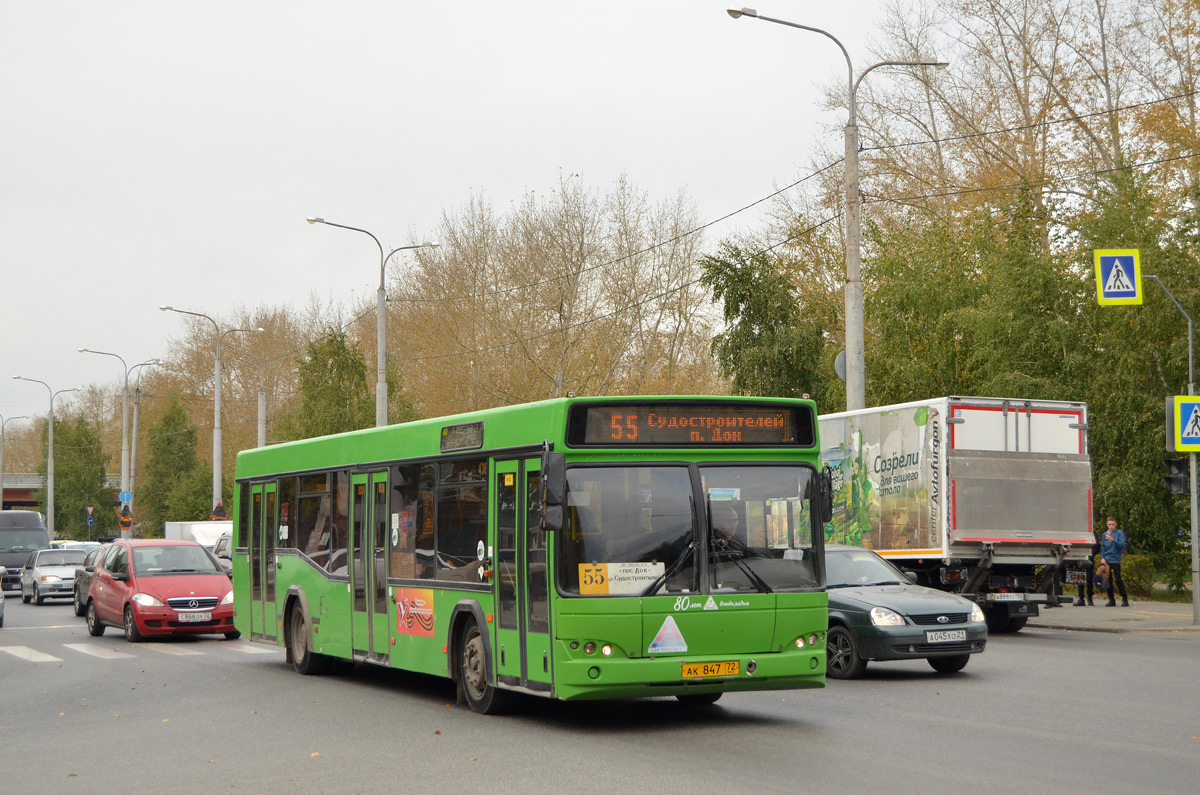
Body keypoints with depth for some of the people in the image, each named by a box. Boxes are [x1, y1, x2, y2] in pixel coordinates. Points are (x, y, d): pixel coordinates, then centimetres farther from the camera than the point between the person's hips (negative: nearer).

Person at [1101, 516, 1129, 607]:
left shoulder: (1119, 533, 0)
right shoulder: (1105, 534, 11)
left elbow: (1123, 545, -10)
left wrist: (1113, 540, -21)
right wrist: (1102, 558, 2)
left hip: (1116, 560, -4)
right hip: (1106, 561, 4)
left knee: (1118, 580, -6)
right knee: (1108, 581, 4)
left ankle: (1125, 599, 4)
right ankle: (1111, 600, 10)